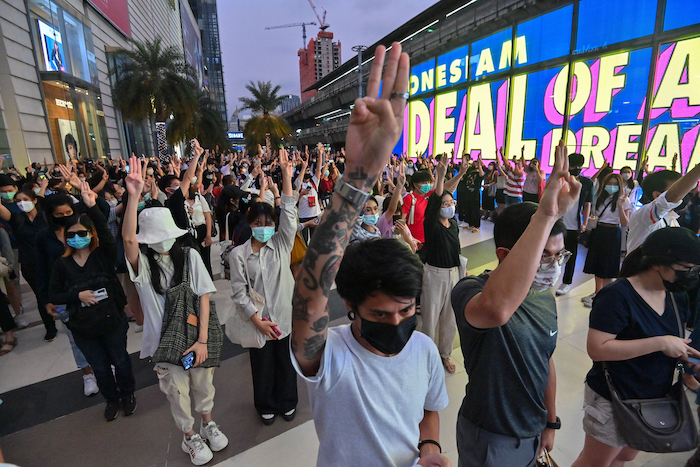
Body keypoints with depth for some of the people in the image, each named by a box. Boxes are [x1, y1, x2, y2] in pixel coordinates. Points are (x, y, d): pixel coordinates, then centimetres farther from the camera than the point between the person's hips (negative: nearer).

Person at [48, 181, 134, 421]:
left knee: (120, 360, 16)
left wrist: (92, 207, -44)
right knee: (99, 367, 19)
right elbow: (53, 295, 1)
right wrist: (77, 295, -17)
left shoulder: (104, 255, -12)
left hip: (112, 321, -2)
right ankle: (112, 399, 43)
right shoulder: (61, 264, -4)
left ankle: (128, 394, 42)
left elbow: (106, 233, -32)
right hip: (83, 328, 2)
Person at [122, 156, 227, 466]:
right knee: (177, 392, 16)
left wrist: (203, 340, -15)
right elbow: (127, 238, -32)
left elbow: (204, 297, -11)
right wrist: (134, 196, -43)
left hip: (197, 336, 1)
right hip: (164, 340, 0)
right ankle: (190, 437, 43)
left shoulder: (189, 256, -9)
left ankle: (207, 424, 49)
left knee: (203, 385, 19)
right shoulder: (142, 263, -10)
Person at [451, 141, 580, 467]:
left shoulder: (545, 297, -5)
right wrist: (545, 216, -54)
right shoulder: (471, 291, -30)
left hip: (533, 434, 6)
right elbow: (495, 309, -56)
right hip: (490, 440, -6)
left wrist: (550, 422, 16)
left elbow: (545, 361, 8)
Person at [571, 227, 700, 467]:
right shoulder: (617, 295, -25)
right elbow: (596, 348, -30)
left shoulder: (677, 297, 0)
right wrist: (660, 343, -29)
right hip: (613, 400, -7)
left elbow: (670, 341, 15)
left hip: (654, 400, 8)